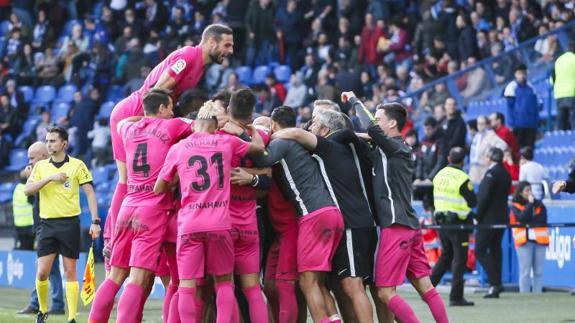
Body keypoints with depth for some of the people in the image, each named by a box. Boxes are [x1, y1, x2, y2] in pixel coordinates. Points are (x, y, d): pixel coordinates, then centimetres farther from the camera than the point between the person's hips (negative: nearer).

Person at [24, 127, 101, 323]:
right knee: (42, 272, -3)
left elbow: (90, 193, -1)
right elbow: (27, 190, -3)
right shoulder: (41, 166, 9)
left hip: (69, 223, -3)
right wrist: (50, 178, -14)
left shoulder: (77, 165, 0)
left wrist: (95, 221, -9)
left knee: (70, 272, -2)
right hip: (47, 224, 3)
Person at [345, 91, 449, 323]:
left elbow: (370, 129, -24)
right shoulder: (386, 151, 19)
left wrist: (355, 101, -10)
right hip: (410, 227, 9)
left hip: (396, 228, -9)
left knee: (385, 292, -8)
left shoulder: (396, 148, -8)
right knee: (425, 287, 7)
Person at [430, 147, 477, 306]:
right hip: (458, 222, -6)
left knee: (446, 255, 20)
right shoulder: (462, 179, -15)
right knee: (459, 259, 0)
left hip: (441, 220, 6)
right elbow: (473, 202, -10)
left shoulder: (439, 175, 5)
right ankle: (456, 297, -1)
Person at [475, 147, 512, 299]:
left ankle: (494, 283, -13)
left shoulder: (491, 173, -15)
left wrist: (478, 217, -11)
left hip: (489, 218, -8)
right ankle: (496, 284, 11)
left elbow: (484, 197, -19)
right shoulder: (506, 174, 11)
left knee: (480, 251, -5)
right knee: (495, 250, 12)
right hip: (501, 217, 8)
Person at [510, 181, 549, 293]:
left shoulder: (539, 205, 11)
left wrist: (528, 222, -9)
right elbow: (522, 218, -14)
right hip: (524, 241, -3)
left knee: (538, 271, 3)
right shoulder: (516, 207, 4)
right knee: (525, 272, -5)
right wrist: (530, 204, -10)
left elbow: (542, 220, -1)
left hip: (539, 240, 3)